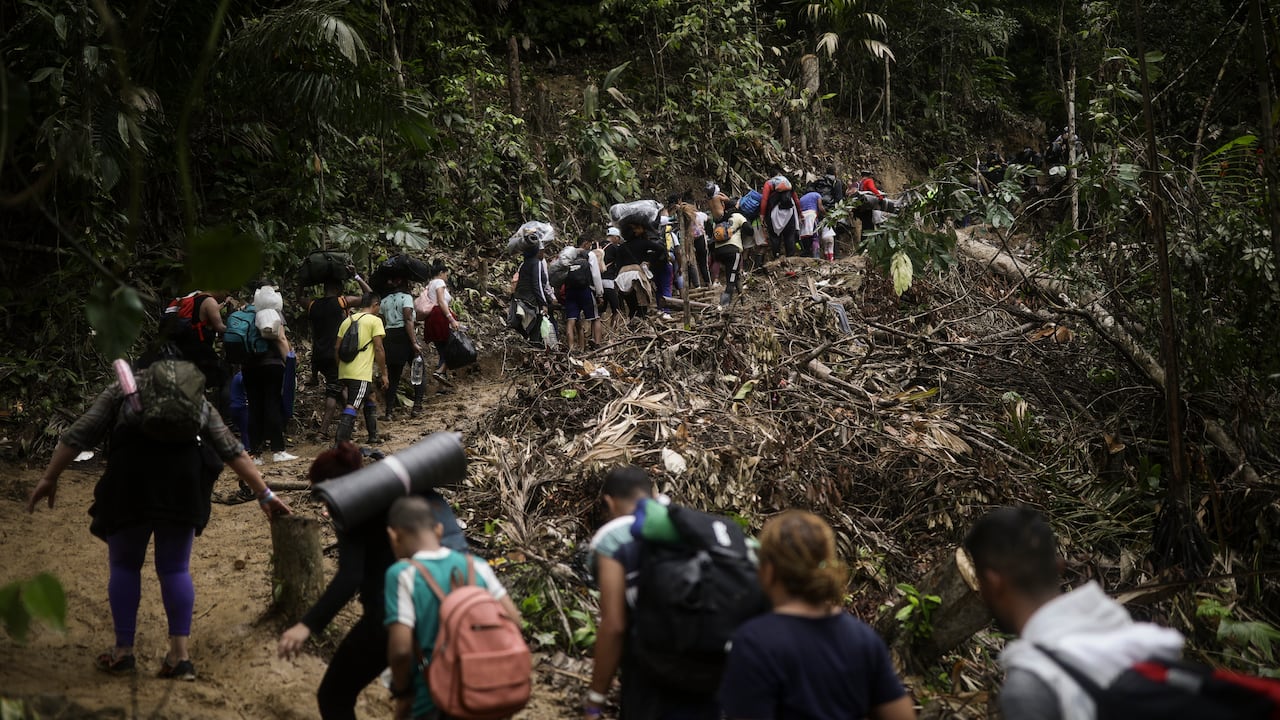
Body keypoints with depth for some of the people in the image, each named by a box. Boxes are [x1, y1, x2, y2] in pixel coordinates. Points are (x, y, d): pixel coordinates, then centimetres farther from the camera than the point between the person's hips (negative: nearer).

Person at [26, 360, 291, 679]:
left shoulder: (122, 389, 25)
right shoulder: (197, 400, 29)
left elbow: (79, 435, 15)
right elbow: (232, 450, 25)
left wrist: (49, 479, 18)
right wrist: (264, 494, 25)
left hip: (132, 474, -1)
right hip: (184, 475, 2)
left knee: (124, 565, 14)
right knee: (176, 568, 11)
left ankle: (123, 652, 15)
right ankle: (180, 654, 6)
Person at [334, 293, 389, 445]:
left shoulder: (348, 320, 16)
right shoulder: (374, 320, -3)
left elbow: (337, 347, 14)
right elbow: (378, 349, -8)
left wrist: (340, 368, 24)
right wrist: (383, 374, -2)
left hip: (344, 371, 8)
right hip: (361, 373, -7)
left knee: (370, 400, 24)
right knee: (351, 407, -13)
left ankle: (373, 436, 32)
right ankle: (340, 444, -22)